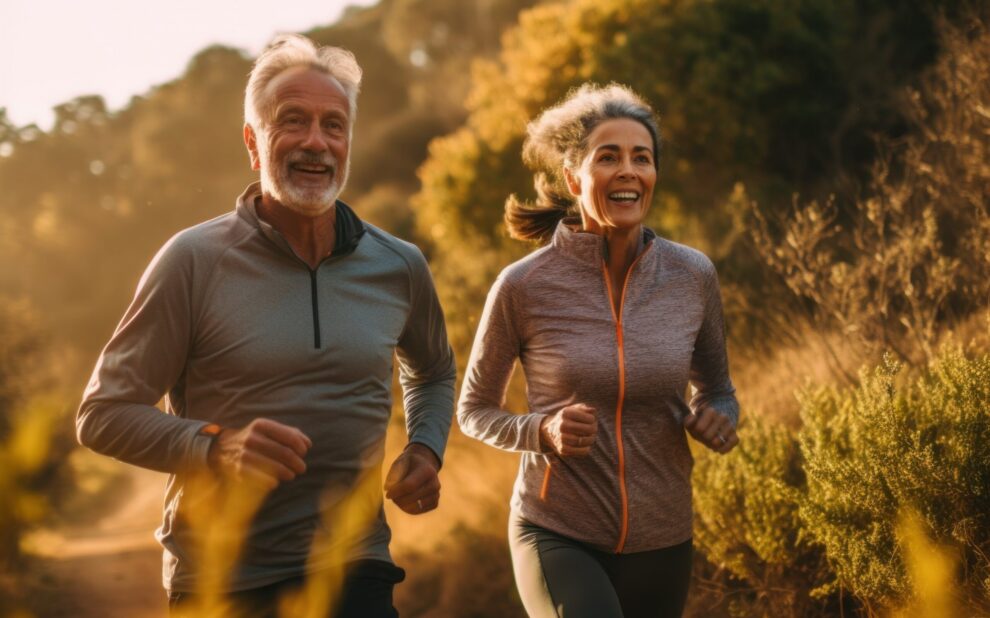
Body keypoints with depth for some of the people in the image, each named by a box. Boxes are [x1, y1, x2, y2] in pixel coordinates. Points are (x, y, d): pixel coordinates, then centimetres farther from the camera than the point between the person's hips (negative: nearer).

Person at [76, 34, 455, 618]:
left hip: (356, 569, 3)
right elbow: (103, 414, -6)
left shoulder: (400, 268, 4)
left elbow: (433, 372, 25)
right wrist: (216, 447, -22)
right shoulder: (195, 261, -8)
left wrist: (426, 448, 6)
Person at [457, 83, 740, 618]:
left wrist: (717, 418, -10)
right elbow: (474, 409, 2)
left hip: (660, 542, 4)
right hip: (557, 535, -3)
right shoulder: (524, 286, -11)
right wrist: (543, 432, -18)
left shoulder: (692, 277, -3)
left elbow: (717, 389, 13)